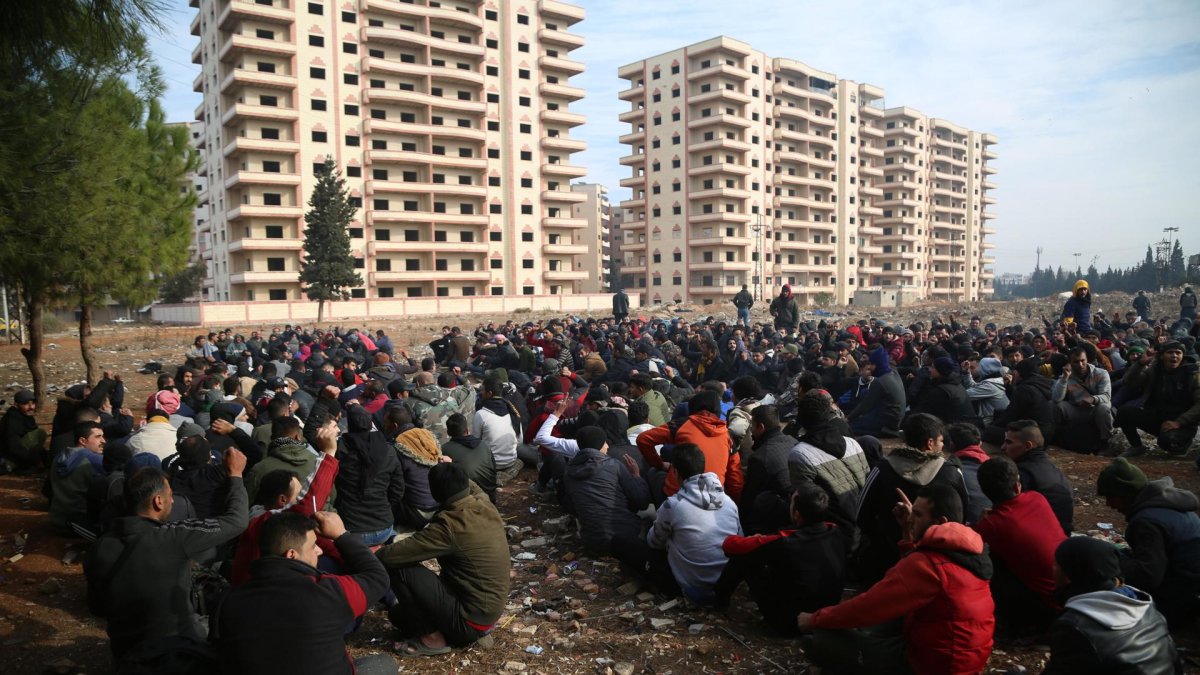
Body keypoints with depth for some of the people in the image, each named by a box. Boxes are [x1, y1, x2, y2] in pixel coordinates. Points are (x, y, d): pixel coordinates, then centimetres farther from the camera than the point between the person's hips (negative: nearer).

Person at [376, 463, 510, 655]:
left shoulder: (450, 525, -27)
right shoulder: (485, 505, -5)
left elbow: (395, 554, -21)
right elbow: (473, 488, 23)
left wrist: (372, 556, -1)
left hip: (470, 621, -8)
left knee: (398, 568, -12)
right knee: (398, 614, 19)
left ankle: (433, 638, -1)